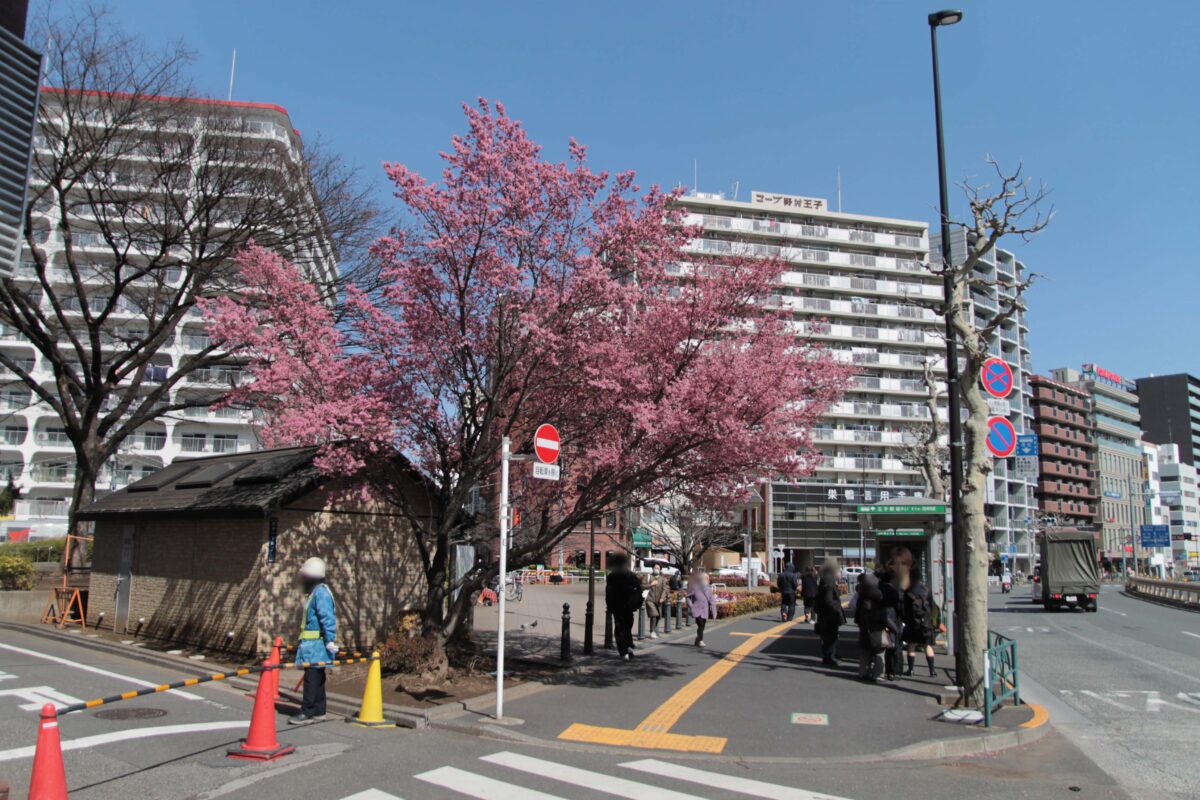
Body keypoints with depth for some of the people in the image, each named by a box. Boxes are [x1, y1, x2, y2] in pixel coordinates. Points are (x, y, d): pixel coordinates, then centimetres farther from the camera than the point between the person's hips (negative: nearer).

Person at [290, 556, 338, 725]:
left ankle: (307, 713, -3)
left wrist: (329, 640, -25)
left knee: (312, 678, -7)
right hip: (312, 643, 10)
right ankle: (318, 711, 19)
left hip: (316, 644, -10)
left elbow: (328, 618, -22)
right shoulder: (316, 592, 18)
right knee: (316, 678, 13)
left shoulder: (321, 592, -15)